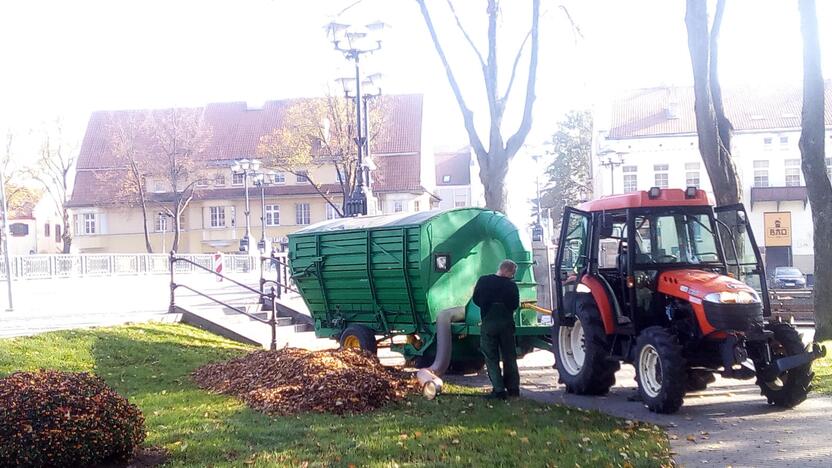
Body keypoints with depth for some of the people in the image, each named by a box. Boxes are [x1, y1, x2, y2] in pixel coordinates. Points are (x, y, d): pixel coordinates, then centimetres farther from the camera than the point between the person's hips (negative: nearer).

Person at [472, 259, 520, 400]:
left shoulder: (484, 281, -3)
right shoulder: (511, 285, -6)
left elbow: (476, 299, 3)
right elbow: (515, 305, -3)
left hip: (488, 323, -1)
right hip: (506, 323, 1)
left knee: (491, 358, 3)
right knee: (509, 356, 14)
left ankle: (499, 389, -5)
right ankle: (513, 388, 16)